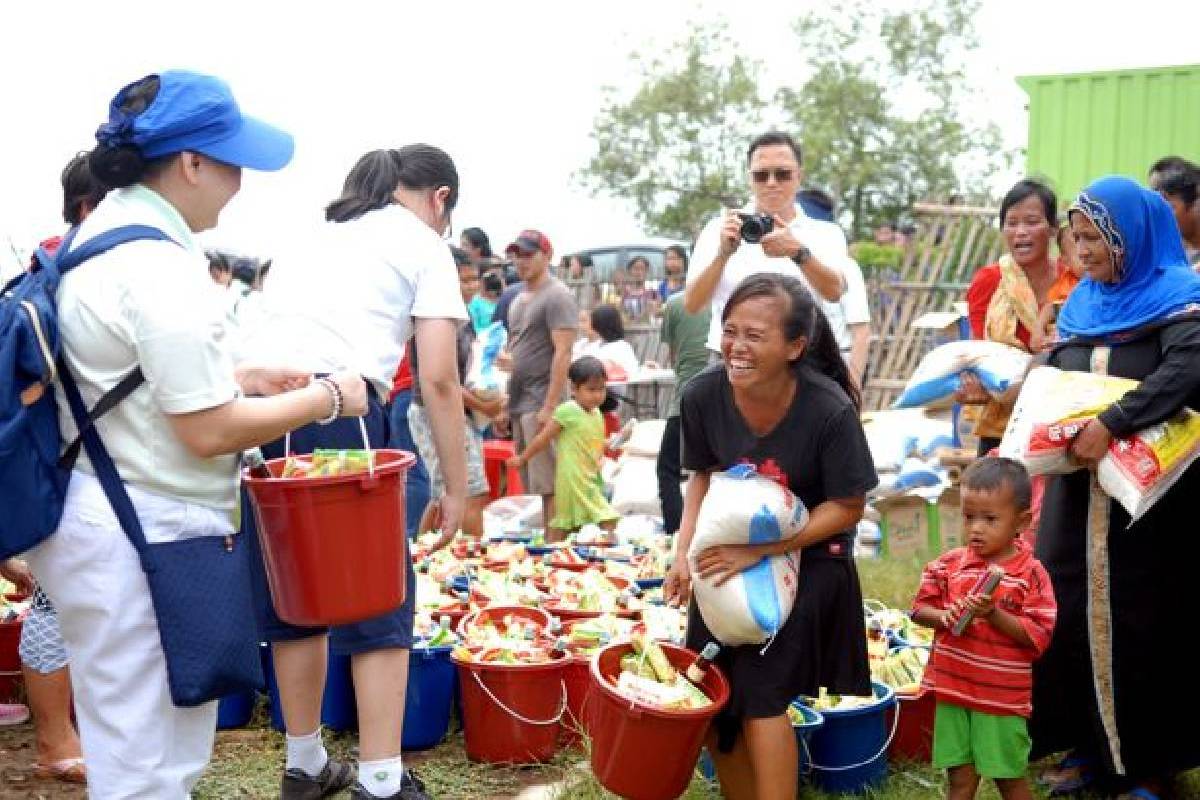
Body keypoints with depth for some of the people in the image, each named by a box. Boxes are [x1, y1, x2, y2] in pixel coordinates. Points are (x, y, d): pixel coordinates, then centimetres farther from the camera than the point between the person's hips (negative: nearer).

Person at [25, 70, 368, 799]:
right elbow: (211, 432, -21)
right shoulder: (159, 269, -22)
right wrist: (326, 399, -9)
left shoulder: (106, 232, 10)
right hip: (143, 540, -10)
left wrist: (241, 378, 12)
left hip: (103, 517, 10)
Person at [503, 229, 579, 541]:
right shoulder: (519, 299, 19)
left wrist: (549, 407, -20)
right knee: (530, 485, 11)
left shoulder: (557, 296, -8)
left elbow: (563, 353, -15)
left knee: (547, 486, -7)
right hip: (518, 403, 9)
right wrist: (504, 403, 17)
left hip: (540, 403, -9)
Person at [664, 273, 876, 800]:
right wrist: (685, 551, -10)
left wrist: (761, 549, -24)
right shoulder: (703, 395, -16)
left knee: (761, 697, -10)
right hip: (731, 555, 4)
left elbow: (847, 507, -17)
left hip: (807, 559, -4)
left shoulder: (830, 410, -26)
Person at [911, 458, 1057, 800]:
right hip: (953, 690, 3)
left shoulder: (1031, 574, -9)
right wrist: (944, 616, -15)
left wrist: (994, 614, -24)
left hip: (1003, 695, -3)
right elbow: (920, 609, 6)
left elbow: (1038, 636, -13)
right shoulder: (948, 565, 0)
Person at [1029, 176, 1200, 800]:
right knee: (1073, 612, 6)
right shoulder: (1079, 304, 12)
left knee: (1144, 619, 1)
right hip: (1078, 489, 6)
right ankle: (1088, 746, 21)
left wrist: (1110, 425, -31)